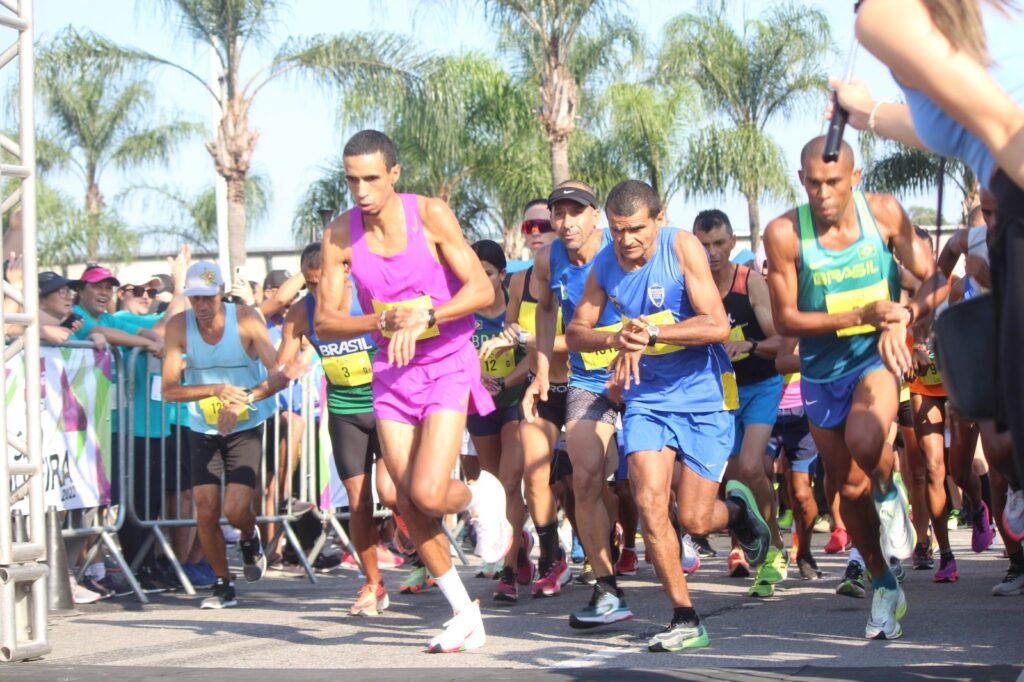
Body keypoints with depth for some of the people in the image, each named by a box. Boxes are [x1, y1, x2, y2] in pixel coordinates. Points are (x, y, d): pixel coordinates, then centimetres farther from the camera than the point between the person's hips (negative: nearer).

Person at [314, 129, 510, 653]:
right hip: (392, 373, 4)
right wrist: (383, 322, -20)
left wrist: (424, 319, -28)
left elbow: (481, 290, -15)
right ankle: (464, 614, 18)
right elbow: (325, 323, -3)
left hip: (448, 364, -4)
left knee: (428, 493, -19)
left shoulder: (430, 215, -12)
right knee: (408, 503, 3)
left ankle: (483, 497, 18)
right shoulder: (340, 235, -3)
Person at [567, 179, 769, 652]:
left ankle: (736, 508, 34)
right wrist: (615, 339, -18)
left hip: (703, 397, -4)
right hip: (647, 396, 4)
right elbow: (575, 333, 4)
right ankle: (684, 619, -1)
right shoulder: (605, 266, -2)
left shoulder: (682, 248, -16)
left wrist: (650, 335, -30)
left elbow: (717, 326, -23)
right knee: (649, 502, -13)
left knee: (694, 520, -3)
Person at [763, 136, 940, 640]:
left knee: (864, 438, -33)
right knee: (850, 489, 11)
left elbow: (932, 279, -2)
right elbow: (785, 319, -12)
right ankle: (884, 587, 32)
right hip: (822, 371, 2)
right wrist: (860, 315, -23)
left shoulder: (883, 213, -12)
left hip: (875, 357, -2)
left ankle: (889, 495, 1)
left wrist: (905, 316, -23)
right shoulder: (784, 233, -15)